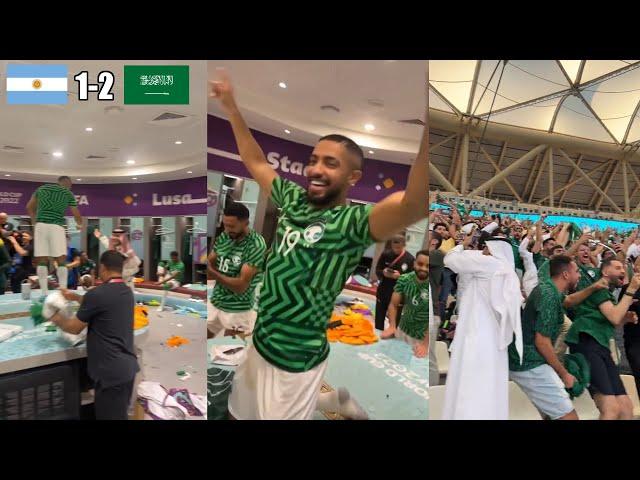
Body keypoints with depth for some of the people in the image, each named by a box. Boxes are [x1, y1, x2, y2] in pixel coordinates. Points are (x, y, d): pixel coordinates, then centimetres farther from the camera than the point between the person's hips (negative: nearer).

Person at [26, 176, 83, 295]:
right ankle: (63, 290, -4)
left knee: (42, 260, 2)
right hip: (56, 226, -3)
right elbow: (76, 215, 11)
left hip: (41, 225, 3)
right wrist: (80, 224, 32)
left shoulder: (41, 188, 16)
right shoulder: (68, 194, 8)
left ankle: (44, 292, 1)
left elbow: (29, 207, 22)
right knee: (61, 260, 0)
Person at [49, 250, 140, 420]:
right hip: (127, 366, 8)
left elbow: (74, 328, -5)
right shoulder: (127, 292, 5)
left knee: (109, 416, 6)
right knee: (120, 414, 22)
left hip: (111, 371, -7)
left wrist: (56, 317, 13)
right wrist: (76, 297, 29)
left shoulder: (97, 293, -19)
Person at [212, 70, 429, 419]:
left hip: (295, 362, -7)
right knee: (240, 413, 27)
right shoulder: (294, 201, -2)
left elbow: (416, 203, -42)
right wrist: (231, 107, 11)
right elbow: (256, 162, 13)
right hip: (258, 342, 7)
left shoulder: (352, 223, -23)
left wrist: (428, 125, -55)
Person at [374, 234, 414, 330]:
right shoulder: (386, 254, -1)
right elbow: (377, 270, 5)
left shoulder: (410, 259, -7)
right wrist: (383, 272, -17)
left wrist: (400, 276, -23)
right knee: (379, 320, 12)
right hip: (383, 292, 2)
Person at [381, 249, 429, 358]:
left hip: (422, 337, -3)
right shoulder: (404, 279, -10)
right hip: (402, 330, 3)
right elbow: (394, 304, -4)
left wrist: (425, 344, -24)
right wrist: (392, 327, -16)